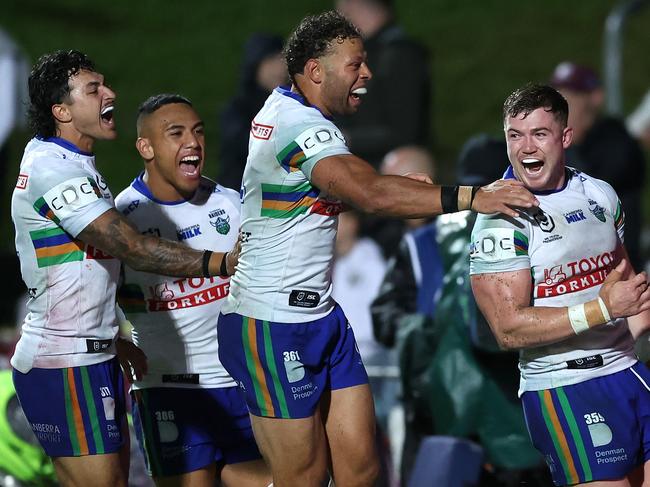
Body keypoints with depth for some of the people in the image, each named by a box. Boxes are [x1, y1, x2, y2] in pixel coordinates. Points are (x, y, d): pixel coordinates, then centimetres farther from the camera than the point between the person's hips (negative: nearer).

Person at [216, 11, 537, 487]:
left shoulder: (281, 107, 12)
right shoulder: (301, 124, -19)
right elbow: (371, 194, -36)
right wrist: (471, 197, -39)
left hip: (321, 315, 10)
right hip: (274, 324, -10)